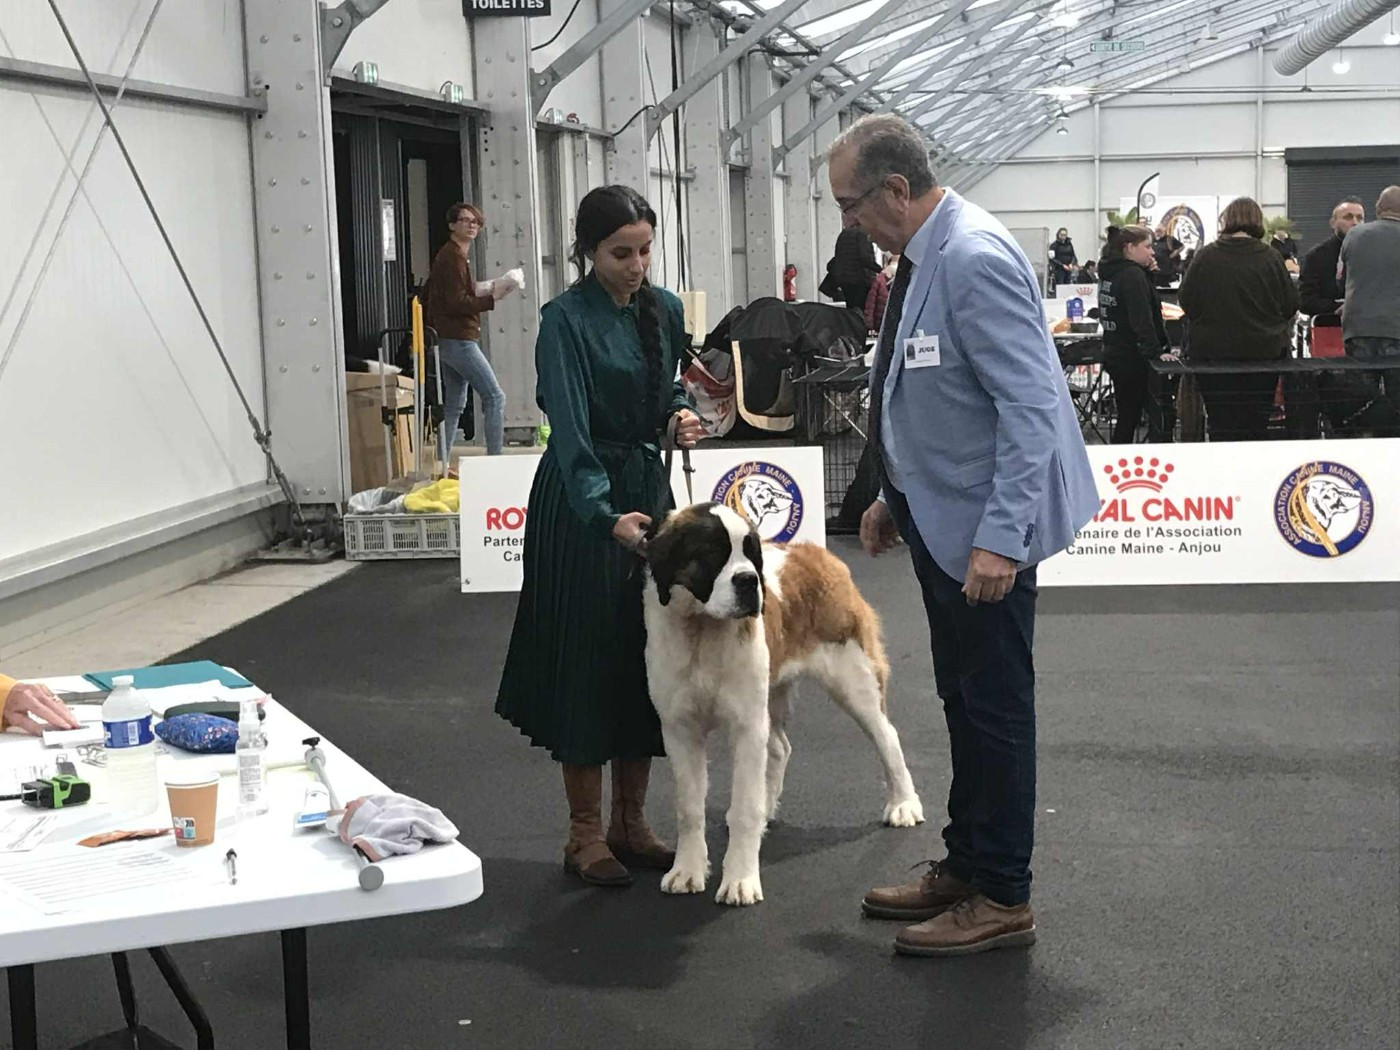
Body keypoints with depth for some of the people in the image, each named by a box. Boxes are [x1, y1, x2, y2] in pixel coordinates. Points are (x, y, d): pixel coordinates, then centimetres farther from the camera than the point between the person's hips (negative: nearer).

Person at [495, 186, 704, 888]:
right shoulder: (566, 320, -15)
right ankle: (584, 834, 11)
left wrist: (680, 415, -4)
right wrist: (605, 515, -36)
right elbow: (571, 428, -24)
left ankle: (630, 824, 21)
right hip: (582, 502, -6)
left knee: (648, 657, 9)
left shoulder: (664, 310, 5)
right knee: (586, 659, -1)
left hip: (649, 487, 6)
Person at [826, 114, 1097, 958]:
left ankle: (1002, 899, 13)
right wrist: (895, 495, 20)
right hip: (941, 520, 10)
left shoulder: (974, 260, -22)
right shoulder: (926, 257, 8)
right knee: (964, 700, 18)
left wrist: (1001, 538, -29)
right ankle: (965, 867, 32)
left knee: (995, 706, 1)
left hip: (984, 529, -10)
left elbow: (1030, 404, -26)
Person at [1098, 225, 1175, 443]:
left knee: (1127, 417, 16)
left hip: (1115, 354, 10)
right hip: (1135, 358, -10)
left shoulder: (1109, 274, 11)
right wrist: (1156, 351, -25)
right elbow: (1142, 319, -25)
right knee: (1158, 417, -5)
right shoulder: (1133, 276, -18)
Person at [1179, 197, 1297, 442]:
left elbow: (1186, 302, 0)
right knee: (1257, 425, 8)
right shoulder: (1271, 258, -8)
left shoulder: (1206, 256, -8)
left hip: (1212, 350, 0)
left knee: (1220, 424, 5)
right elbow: (1290, 304, 0)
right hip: (1263, 351, 0)